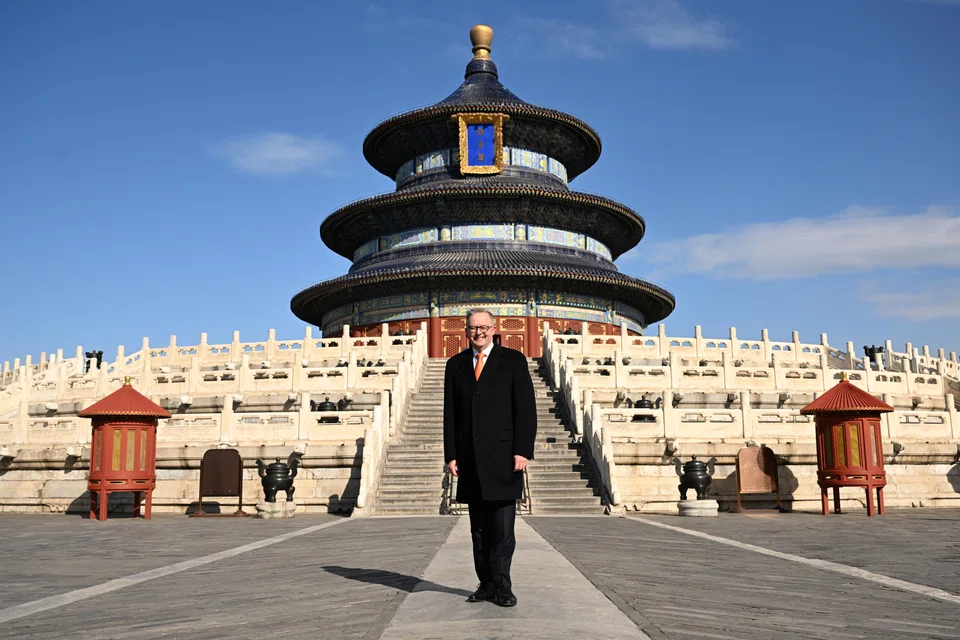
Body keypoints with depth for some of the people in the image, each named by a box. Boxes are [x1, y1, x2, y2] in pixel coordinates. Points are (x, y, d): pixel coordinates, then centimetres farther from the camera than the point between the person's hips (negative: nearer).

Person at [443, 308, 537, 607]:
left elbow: (526, 408, -2)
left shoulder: (513, 360, 4)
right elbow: (450, 414, 11)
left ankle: (501, 587, 5)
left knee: (503, 527, -3)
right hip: (470, 459, 3)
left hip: (503, 456, -3)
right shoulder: (455, 365, 13)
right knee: (479, 528, 8)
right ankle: (486, 584, 15)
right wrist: (451, 454, 4)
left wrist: (523, 450, -10)